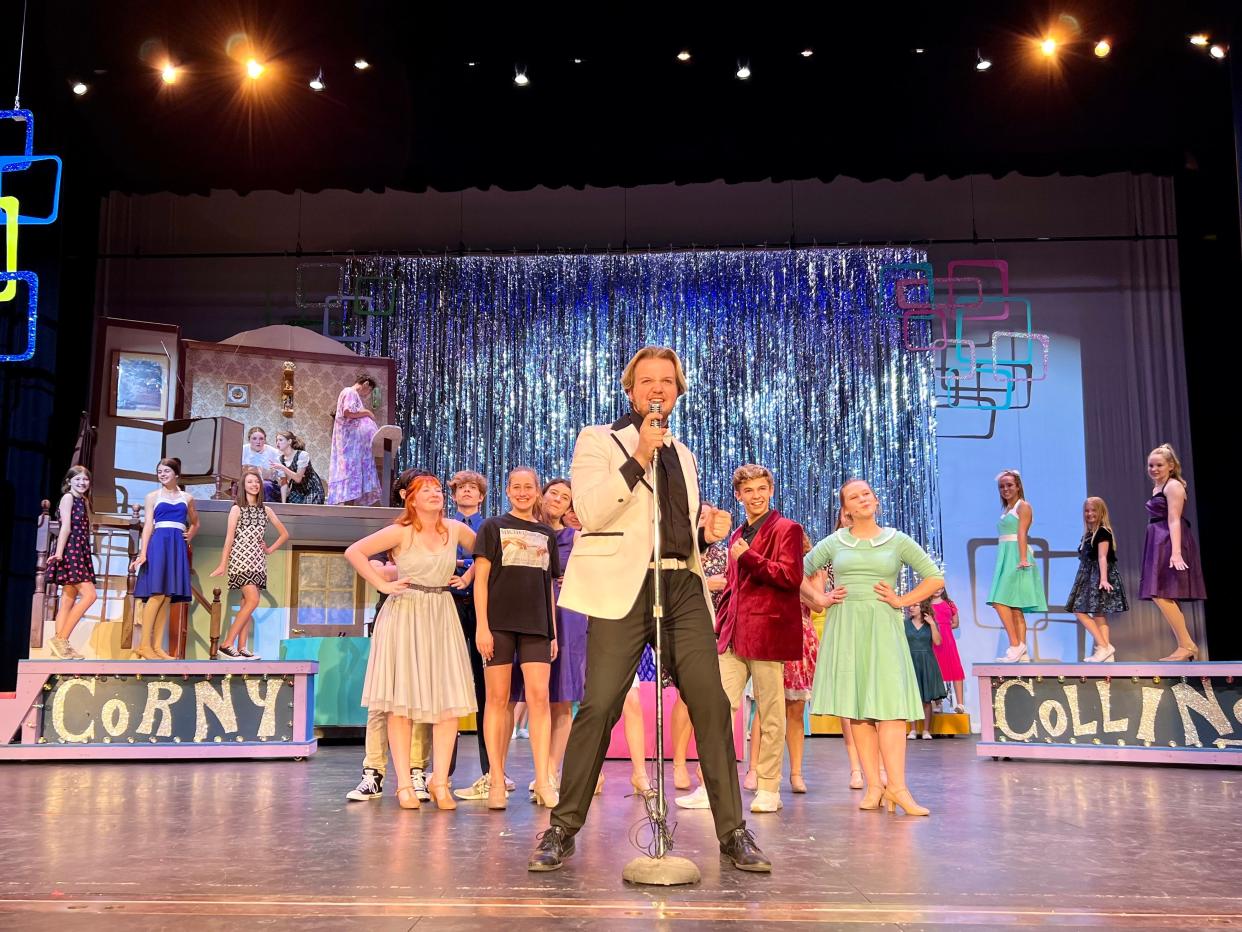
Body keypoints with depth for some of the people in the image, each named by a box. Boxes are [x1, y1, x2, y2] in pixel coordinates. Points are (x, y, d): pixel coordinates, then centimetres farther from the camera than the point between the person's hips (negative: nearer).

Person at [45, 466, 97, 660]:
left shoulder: (84, 500, 20)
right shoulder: (68, 497, -3)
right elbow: (66, 526, -13)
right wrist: (58, 553, -19)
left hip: (80, 551, 8)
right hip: (70, 549, -8)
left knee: (68, 600, 4)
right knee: (89, 594, -16)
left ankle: (60, 644, 2)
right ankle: (60, 639, -14)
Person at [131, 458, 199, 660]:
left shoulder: (187, 498, 15)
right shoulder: (153, 496, 7)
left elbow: (195, 523, 29)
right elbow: (148, 525, 0)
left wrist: (189, 537, 10)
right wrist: (142, 553, -10)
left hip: (178, 547, 3)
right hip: (159, 544, -3)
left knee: (168, 597, 1)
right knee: (157, 594, -13)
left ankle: (157, 646, 2)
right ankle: (145, 645, -11)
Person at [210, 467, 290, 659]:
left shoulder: (265, 510, 12)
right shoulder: (237, 509, 1)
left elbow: (284, 534, 19)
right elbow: (229, 538, -4)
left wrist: (270, 550, 9)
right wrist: (223, 565, -8)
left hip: (258, 561, 5)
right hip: (240, 559, -5)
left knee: (247, 603, 3)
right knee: (253, 601, -17)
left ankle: (241, 647, 3)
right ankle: (227, 644, -12)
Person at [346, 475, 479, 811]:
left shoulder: (455, 529, 6)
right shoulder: (401, 532, -5)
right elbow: (354, 552, -8)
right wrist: (382, 584, -11)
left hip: (442, 617, 4)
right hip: (405, 616, -4)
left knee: (450, 702, -2)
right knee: (401, 702, -2)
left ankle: (440, 782, 6)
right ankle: (404, 784, 4)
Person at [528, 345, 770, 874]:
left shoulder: (684, 455, 25)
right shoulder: (598, 439, 8)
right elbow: (590, 512, -8)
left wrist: (709, 533, 9)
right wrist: (639, 457, -13)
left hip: (685, 588, 5)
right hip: (623, 588, -4)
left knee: (711, 704, -2)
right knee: (599, 707, -8)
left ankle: (733, 832, 8)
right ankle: (562, 830, 7)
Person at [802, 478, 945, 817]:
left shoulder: (897, 541, 7)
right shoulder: (833, 543, 9)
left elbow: (935, 577, 9)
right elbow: (799, 573, 19)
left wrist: (901, 601, 0)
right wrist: (819, 598, 6)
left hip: (883, 627, -1)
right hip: (845, 627, 1)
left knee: (889, 705, -11)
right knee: (856, 707, -1)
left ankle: (896, 786, -13)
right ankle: (873, 786, 2)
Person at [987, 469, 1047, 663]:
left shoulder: (1023, 506, 0)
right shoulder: (1005, 510, 22)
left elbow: (1022, 533, -13)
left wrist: (1023, 558, -22)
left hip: (1016, 558, -8)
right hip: (1005, 559, 8)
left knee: (1000, 601, -18)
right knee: (1014, 608, 4)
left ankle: (1015, 646, -16)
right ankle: (1021, 652, 4)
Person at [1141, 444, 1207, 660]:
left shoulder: (1173, 486, -8)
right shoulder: (1157, 488, 19)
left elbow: (1174, 521, -17)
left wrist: (1176, 552, -26)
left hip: (1170, 544, -10)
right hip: (1159, 545, 10)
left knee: (1160, 595, -16)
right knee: (1166, 598, 9)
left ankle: (1187, 645, -12)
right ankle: (1187, 646, 13)